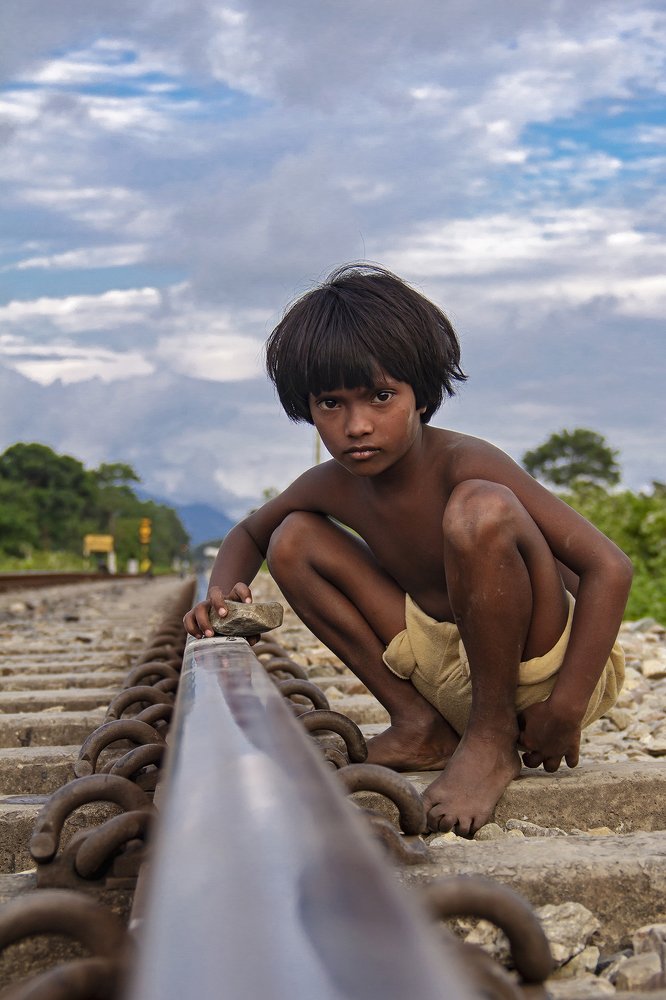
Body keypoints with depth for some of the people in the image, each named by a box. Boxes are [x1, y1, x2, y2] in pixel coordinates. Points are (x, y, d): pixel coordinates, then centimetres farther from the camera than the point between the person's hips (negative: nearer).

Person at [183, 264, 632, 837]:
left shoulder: (464, 464, -24)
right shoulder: (334, 487, -3)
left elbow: (610, 568, -28)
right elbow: (248, 534, 18)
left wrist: (564, 712, -29)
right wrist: (221, 594, -5)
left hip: (551, 667, -6)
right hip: (454, 675, 6)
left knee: (479, 509, -34)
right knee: (293, 541, 0)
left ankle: (494, 738, -15)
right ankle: (421, 727, 2)